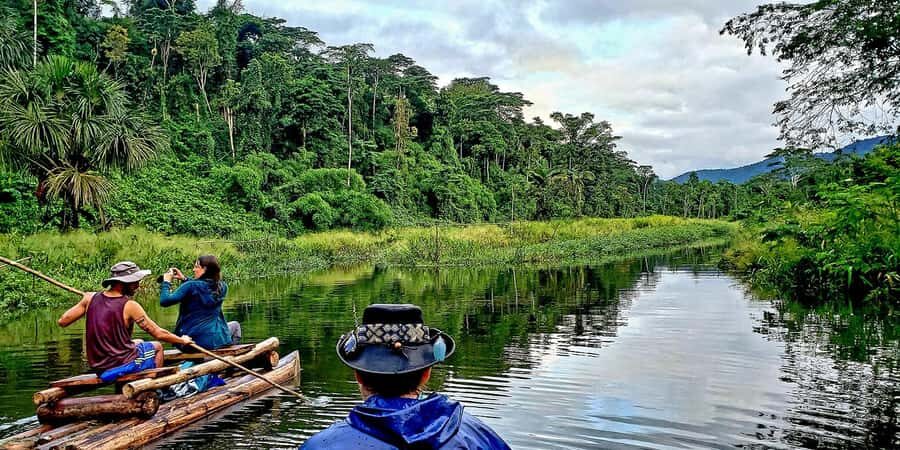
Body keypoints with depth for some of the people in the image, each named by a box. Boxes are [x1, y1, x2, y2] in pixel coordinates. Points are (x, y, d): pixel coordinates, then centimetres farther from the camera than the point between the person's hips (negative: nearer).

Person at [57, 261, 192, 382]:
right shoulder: (130, 306, -19)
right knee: (157, 347, 19)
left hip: (97, 367, 6)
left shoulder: (90, 298, -5)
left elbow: (62, 321, 1)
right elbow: (158, 334, -14)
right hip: (121, 365, -6)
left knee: (139, 343, 31)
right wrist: (182, 340, 1)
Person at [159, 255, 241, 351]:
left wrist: (166, 282, 0)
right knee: (235, 325, 33)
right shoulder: (222, 287, -1)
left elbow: (164, 301, -14)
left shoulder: (191, 286, -15)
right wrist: (185, 279, 17)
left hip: (192, 341, -2)